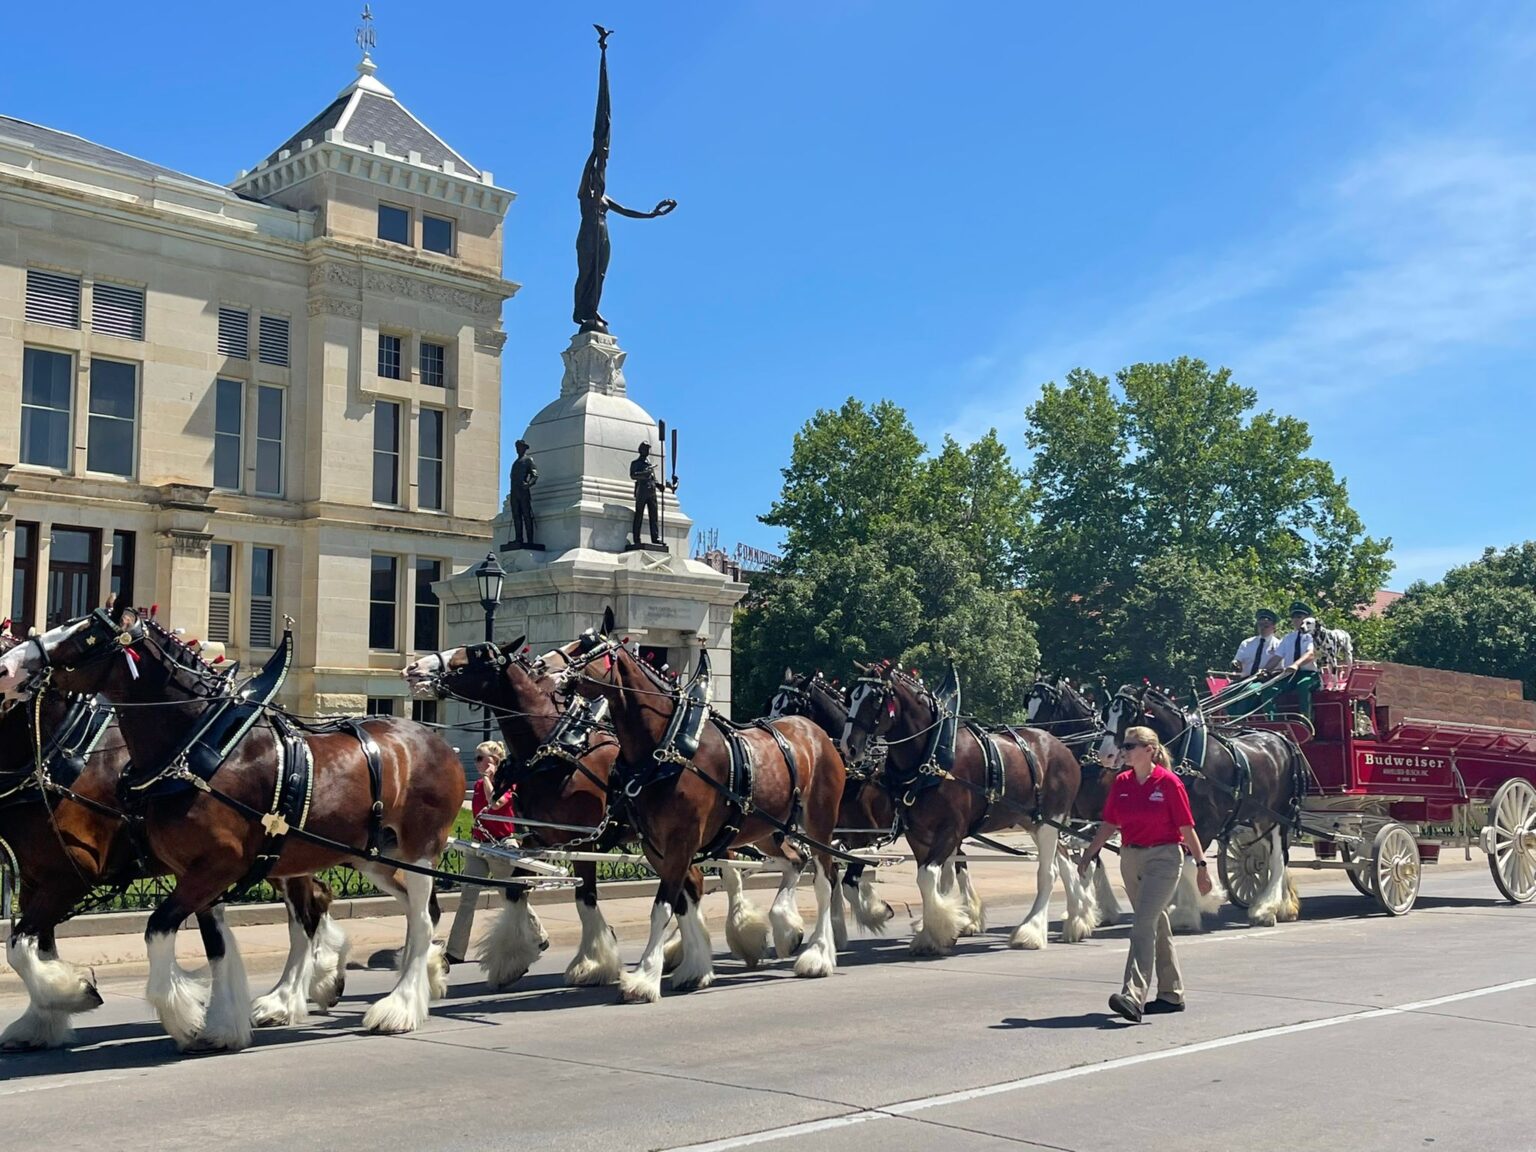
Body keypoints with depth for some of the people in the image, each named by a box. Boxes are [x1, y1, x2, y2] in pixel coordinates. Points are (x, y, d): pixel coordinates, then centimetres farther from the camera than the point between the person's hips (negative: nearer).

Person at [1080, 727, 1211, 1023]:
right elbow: (1109, 824, 11)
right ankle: (1172, 995, 27)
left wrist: (1201, 865, -8)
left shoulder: (1169, 783, -10)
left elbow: (1187, 828, -8)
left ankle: (1133, 997, -24)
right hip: (1131, 858, 6)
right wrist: (1089, 854, 5)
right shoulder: (1121, 783, 5)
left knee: (1144, 925, -17)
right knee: (1157, 925, 16)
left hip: (1163, 858, -6)